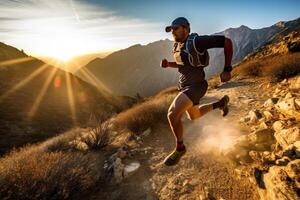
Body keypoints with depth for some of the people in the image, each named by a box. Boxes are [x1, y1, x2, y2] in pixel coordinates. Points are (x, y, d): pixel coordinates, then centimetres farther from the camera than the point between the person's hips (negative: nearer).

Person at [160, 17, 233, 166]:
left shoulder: (197, 41, -17)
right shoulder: (177, 45, 7)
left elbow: (227, 41, -14)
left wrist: (227, 69, -15)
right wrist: (168, 64, 3)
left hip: (195, 86, -9)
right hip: (184, 86, 9)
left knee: (172, 114, -25)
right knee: (193, 117, 25)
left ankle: (180, 148, 0)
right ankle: (221, 103, 45)